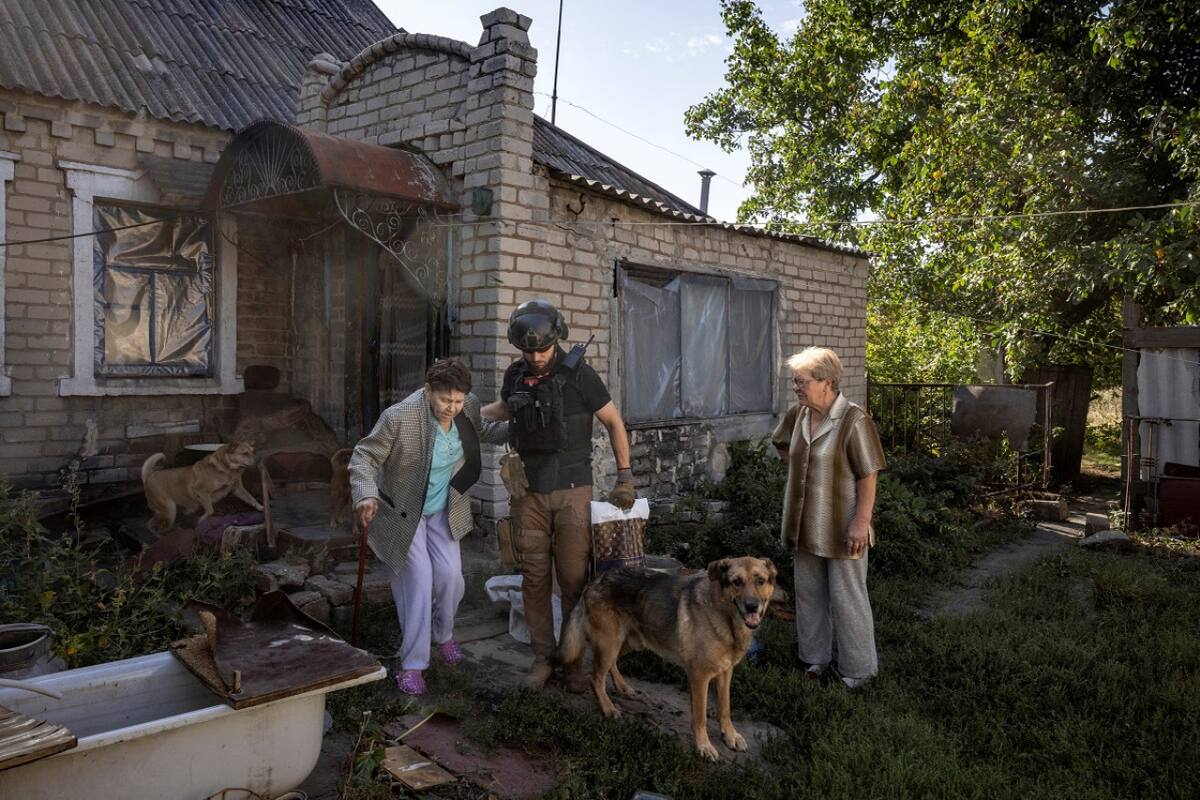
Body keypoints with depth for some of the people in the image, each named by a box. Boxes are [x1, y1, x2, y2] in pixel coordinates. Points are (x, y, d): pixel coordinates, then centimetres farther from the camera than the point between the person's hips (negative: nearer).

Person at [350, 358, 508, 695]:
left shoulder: (469, 406, -13)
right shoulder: (399, 417, -30)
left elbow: (480, 430, 12)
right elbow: (364, 457, -20)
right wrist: (366, 494, -36)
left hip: (443, 511, 5)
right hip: (402, 512, -5)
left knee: (450, 575, 1)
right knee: (418, 579, -8)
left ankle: (443, 635, 32)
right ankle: (412, 664, 6)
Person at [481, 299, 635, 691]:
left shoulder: (579, 374, -8)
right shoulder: (515, 375, 3)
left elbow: (614, 423, 0)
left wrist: (625, 477, -3)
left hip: (572, 490, -3)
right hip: (529, 492, 3)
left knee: (574, 579, -1)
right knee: (534, 577, 6)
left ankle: (576, 659, 13)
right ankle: (542, 658, 17)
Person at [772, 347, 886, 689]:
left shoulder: (854, 421, -19)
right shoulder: (798, 414, 2)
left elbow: (868, 476, -18)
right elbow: (780, 442, 25)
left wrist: (861, 522, -21)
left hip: (842, 529, -7)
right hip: (807, 526, 7)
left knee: (847, 599, 4)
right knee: (809, 594, 17)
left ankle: (858, 669, 20)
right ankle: (816, 658, 33)